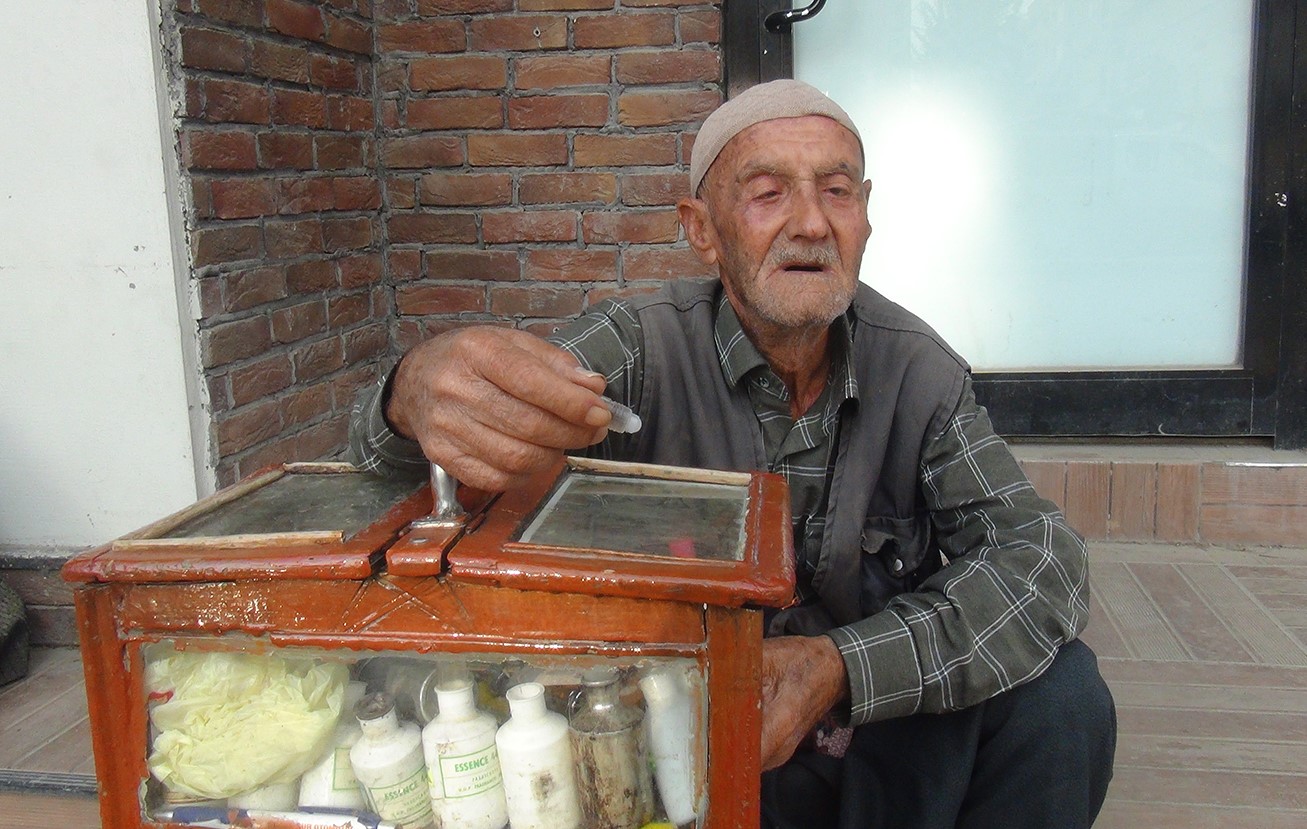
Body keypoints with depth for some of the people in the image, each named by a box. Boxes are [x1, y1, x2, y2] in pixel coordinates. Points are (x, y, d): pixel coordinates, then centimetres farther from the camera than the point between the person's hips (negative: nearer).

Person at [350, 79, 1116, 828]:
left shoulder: (918, 371, -7)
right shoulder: (643, 349, -15)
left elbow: (1042, 558, -15)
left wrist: (842, 667, -31)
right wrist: (421, 394, -53)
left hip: (888, 737, 2)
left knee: (1060, 687, -21)